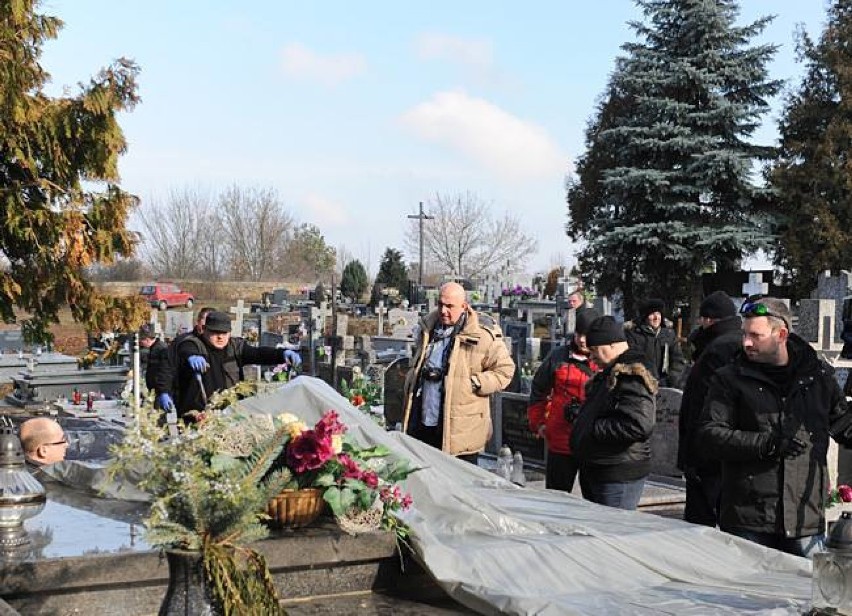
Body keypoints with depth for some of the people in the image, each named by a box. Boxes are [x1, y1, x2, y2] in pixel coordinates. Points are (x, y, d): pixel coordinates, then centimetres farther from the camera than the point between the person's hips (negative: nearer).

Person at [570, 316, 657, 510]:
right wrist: (580, 412, 10)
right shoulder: (610, 373, 14)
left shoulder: (632, 377, -19)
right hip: (594, 471, 11)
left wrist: (595, 429, -22)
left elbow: (639, 425, -30)